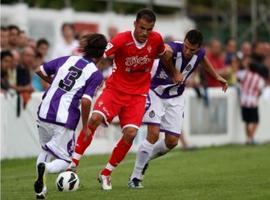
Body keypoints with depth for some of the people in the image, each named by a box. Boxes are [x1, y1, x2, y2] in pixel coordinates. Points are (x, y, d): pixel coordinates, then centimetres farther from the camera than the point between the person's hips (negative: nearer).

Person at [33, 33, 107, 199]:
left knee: (46, 151, 28)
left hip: (44, 113, 5)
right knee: (64, 160, 9)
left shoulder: (67, 60, 10)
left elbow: (40, 70, 17)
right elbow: (86, 101, -15)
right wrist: (85, 126, -2)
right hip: (64, 121, -5)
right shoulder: (96, 74, -5)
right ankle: (44, 168, -24)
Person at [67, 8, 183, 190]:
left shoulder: (156, 40, -6)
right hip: (115, 88, -2)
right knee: (95, 118, -25)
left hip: (138, 94, 2)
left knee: (130, 133, -15)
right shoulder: (121, 40, -17)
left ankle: (106, 174, 2)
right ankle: (73, 164, -14)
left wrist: (174, 73, 29)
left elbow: (165, 55, 16)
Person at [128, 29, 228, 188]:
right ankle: (135, 177, -7)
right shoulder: (173, 49, -30)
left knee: (172, 141, 1)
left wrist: (217, 77, 28)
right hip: (155, 93, -6)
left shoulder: (200, 54, -11)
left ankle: (145, 159, 30)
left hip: (175, 98, 6)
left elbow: (204, 60, 15)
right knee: (154, 134, -19)